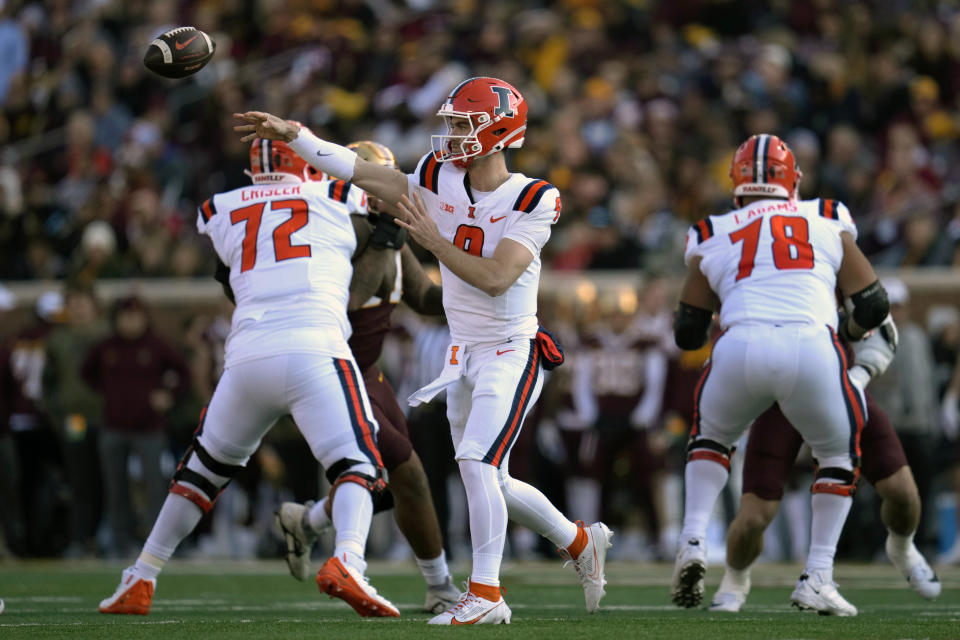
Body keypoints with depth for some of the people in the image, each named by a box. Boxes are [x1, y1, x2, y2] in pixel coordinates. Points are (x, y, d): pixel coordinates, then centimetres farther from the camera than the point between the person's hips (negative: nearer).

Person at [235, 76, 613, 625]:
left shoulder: (533, 201, -16)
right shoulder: (442, 183, -1)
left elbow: (495, 279, -25)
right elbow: (360, 172, -1)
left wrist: (433, 240, -21)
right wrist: (290, 133, -6)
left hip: (512, 353, -7)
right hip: (464, 353, 7)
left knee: (478, 462, -19)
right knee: (490, 482, 13)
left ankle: (486, 593, -13)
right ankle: (581, 541, 33)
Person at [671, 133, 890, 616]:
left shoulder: (712, 237, 23)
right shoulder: (829, 224, 22)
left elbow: (688, 335, 28)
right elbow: (873, 306, 23)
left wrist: (682, 320, 52)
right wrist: (846, 334, 44)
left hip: (740, 347, 1)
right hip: (811, 345, -1)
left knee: (710, 436, 31)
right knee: (840, 453, 24)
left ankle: (693, 540, 11)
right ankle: (817, 579, 15)